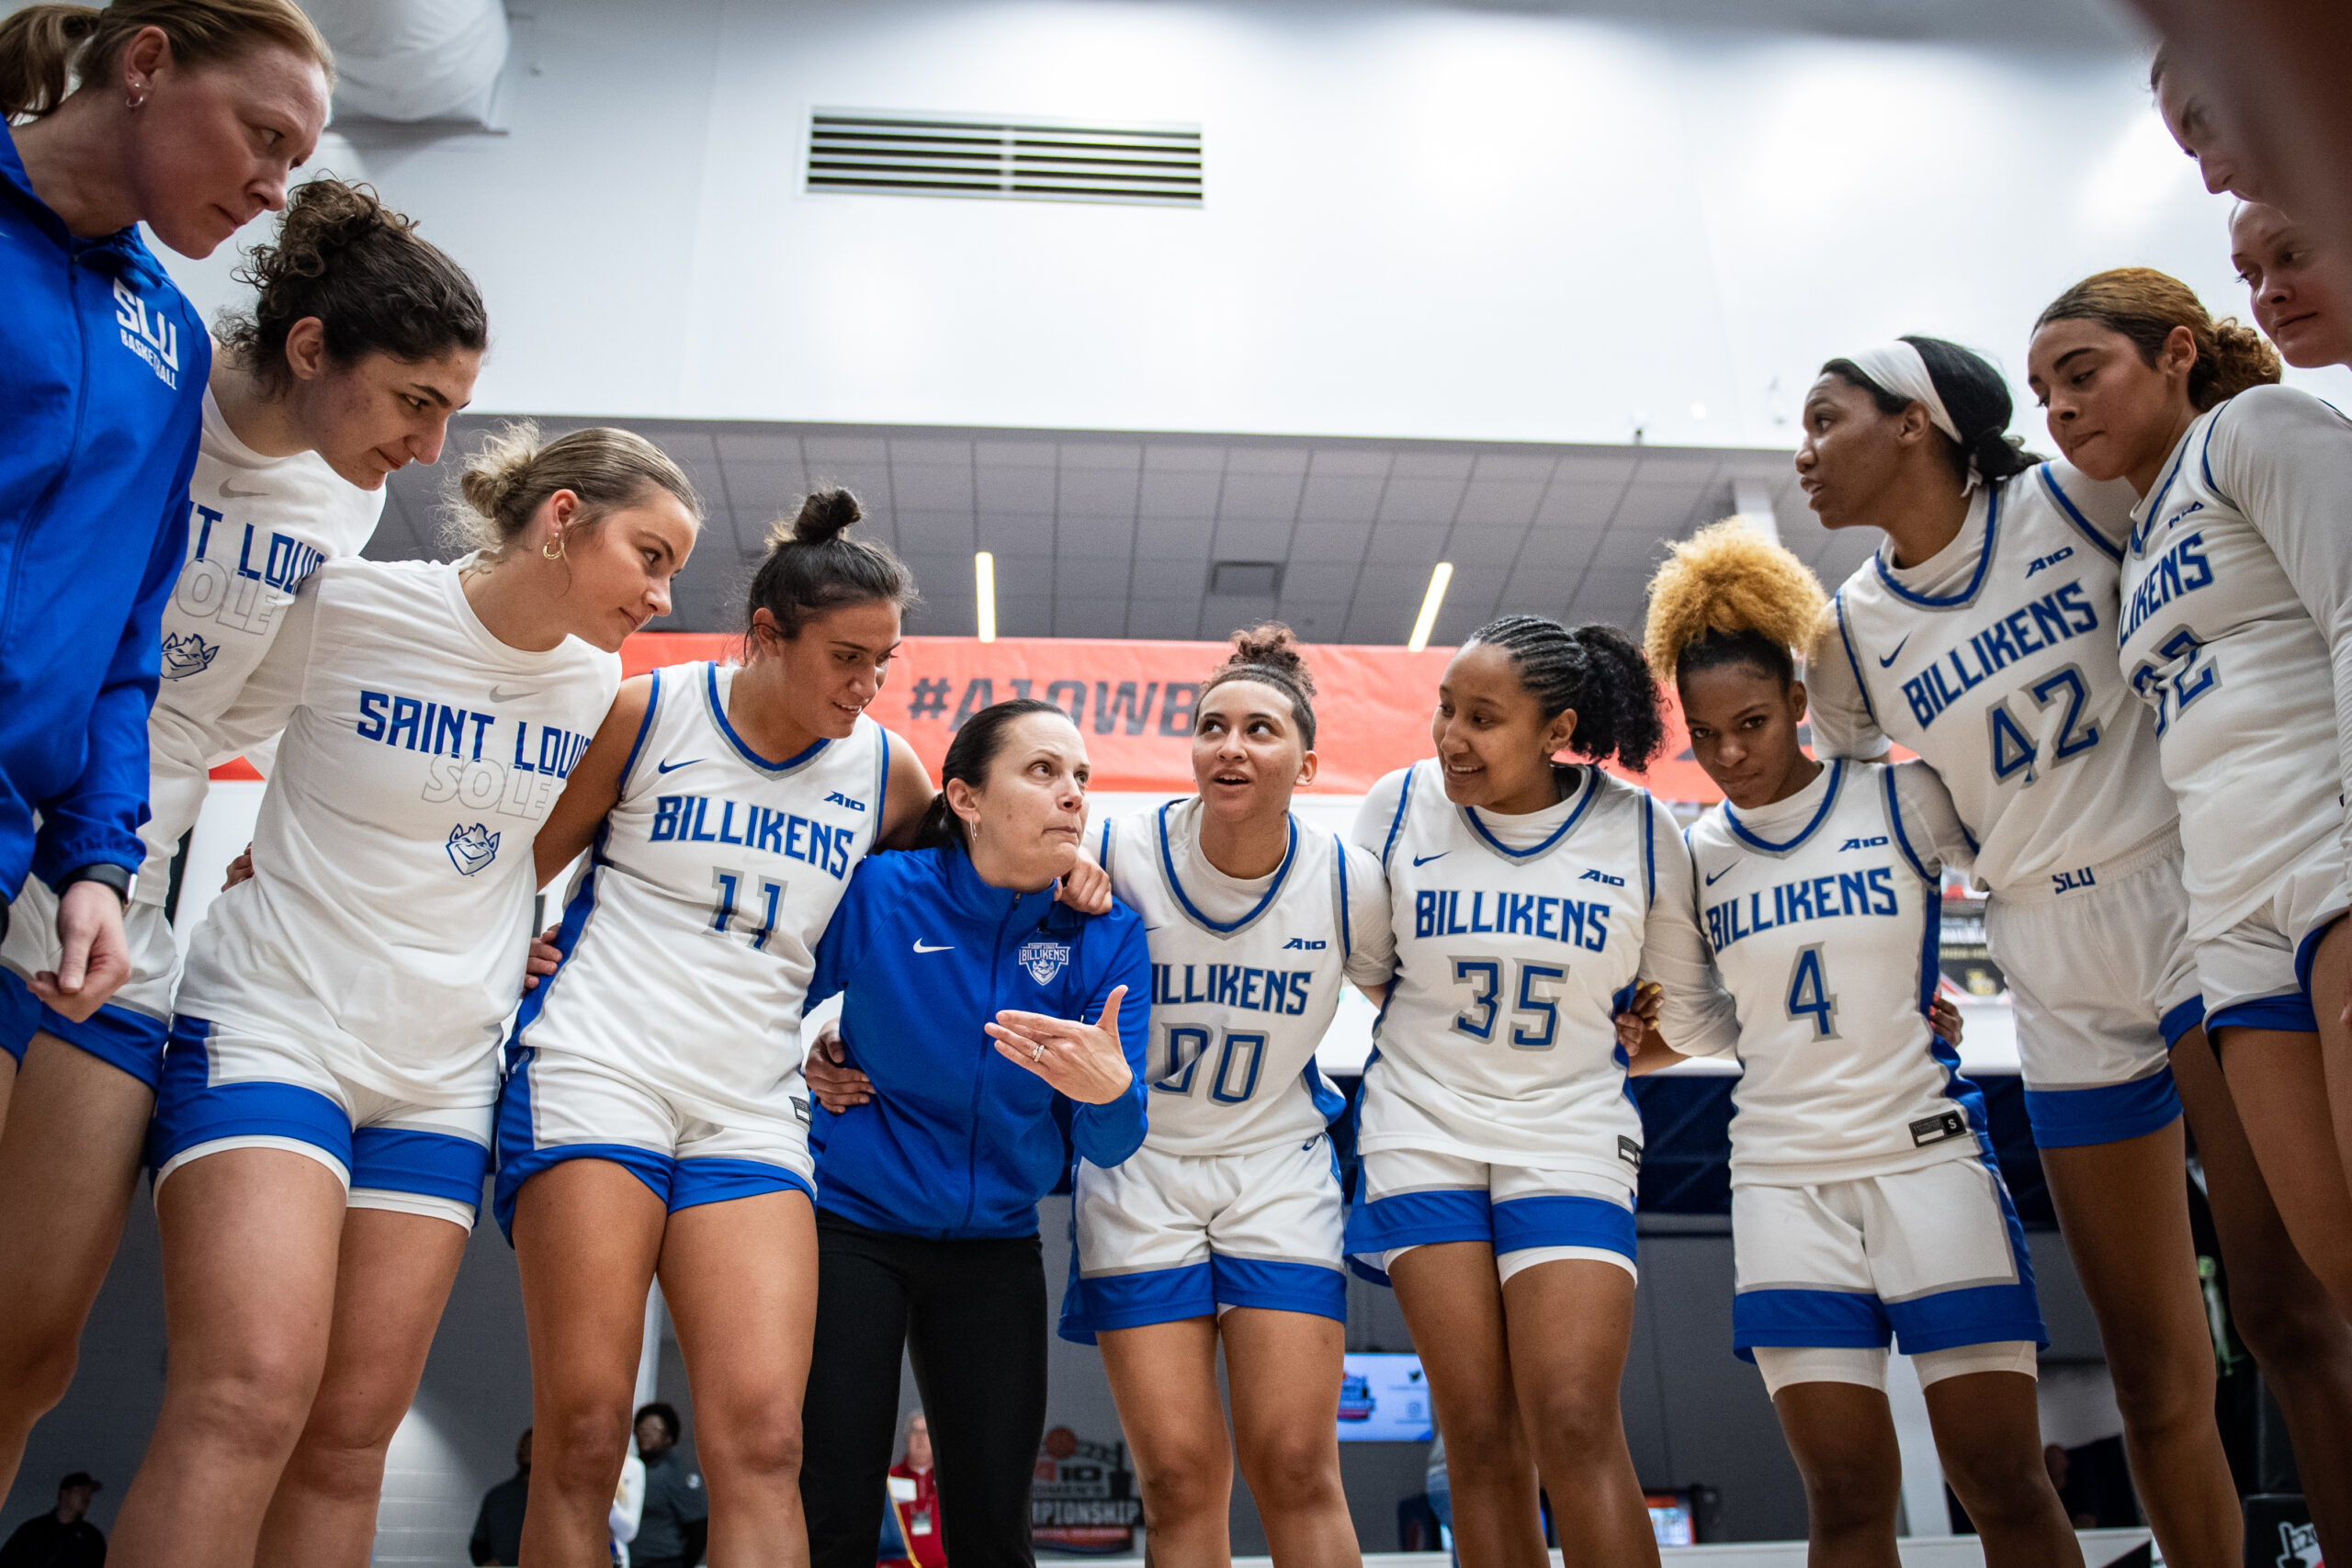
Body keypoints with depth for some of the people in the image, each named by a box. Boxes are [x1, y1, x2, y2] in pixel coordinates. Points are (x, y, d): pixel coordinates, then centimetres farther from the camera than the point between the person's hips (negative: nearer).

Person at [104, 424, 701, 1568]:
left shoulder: (599, 683, 4)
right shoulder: (347, 605, -10)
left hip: (443, 1076, 5)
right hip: (273, 1024, -4)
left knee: (352, 1433, 3)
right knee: (251, 1392, -20)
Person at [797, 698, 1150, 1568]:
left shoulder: (1105, 936, -8)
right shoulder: (877, 892, -14)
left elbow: (1109, 1145, -13)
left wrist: (1110, 1088, -33)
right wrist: (801, 1064, -10)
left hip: (995, 1242, 2)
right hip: (853, 1225, -2)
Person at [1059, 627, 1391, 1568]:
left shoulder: (1350, 881, -7)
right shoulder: (1118, 855, -12)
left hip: (1281, 1172, 1)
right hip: (1138, 1172, 0)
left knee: (1296, 1469, -6)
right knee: (1179, 1476, -3)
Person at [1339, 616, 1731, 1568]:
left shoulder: (1640, 830, -3)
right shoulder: (1401, 806, -3)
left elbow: (1689, 1016, 8)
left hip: (1571, 1141, 0)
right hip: (1423, 1133, 1)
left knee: (1575, 1423, -13)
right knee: (1481, 1436, -3)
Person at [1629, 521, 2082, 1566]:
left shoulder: (1904, 800, 0)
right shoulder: (1694, 854, 8)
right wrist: (1632, 1039, 0)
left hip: (1927, 1155, -2)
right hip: (1782, 1179, 2)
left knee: (2002, 1479, -1)